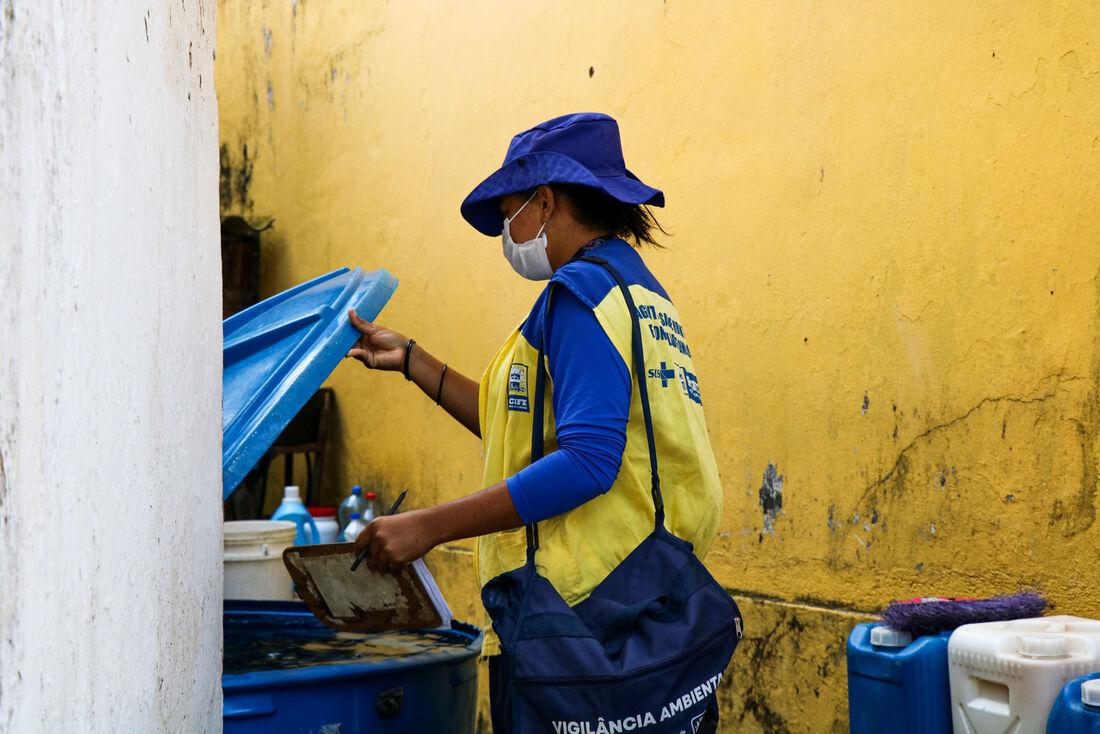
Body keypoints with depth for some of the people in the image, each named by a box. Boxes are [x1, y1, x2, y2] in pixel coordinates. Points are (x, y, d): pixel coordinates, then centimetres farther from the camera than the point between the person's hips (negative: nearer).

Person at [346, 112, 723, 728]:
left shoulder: (584, 288, -11)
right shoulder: (641, 291, 19)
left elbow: (586, 462, -22)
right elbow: (532, 431, 23)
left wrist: (428, 527, -21)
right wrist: (411, 359, 26)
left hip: (576, 606, -10)